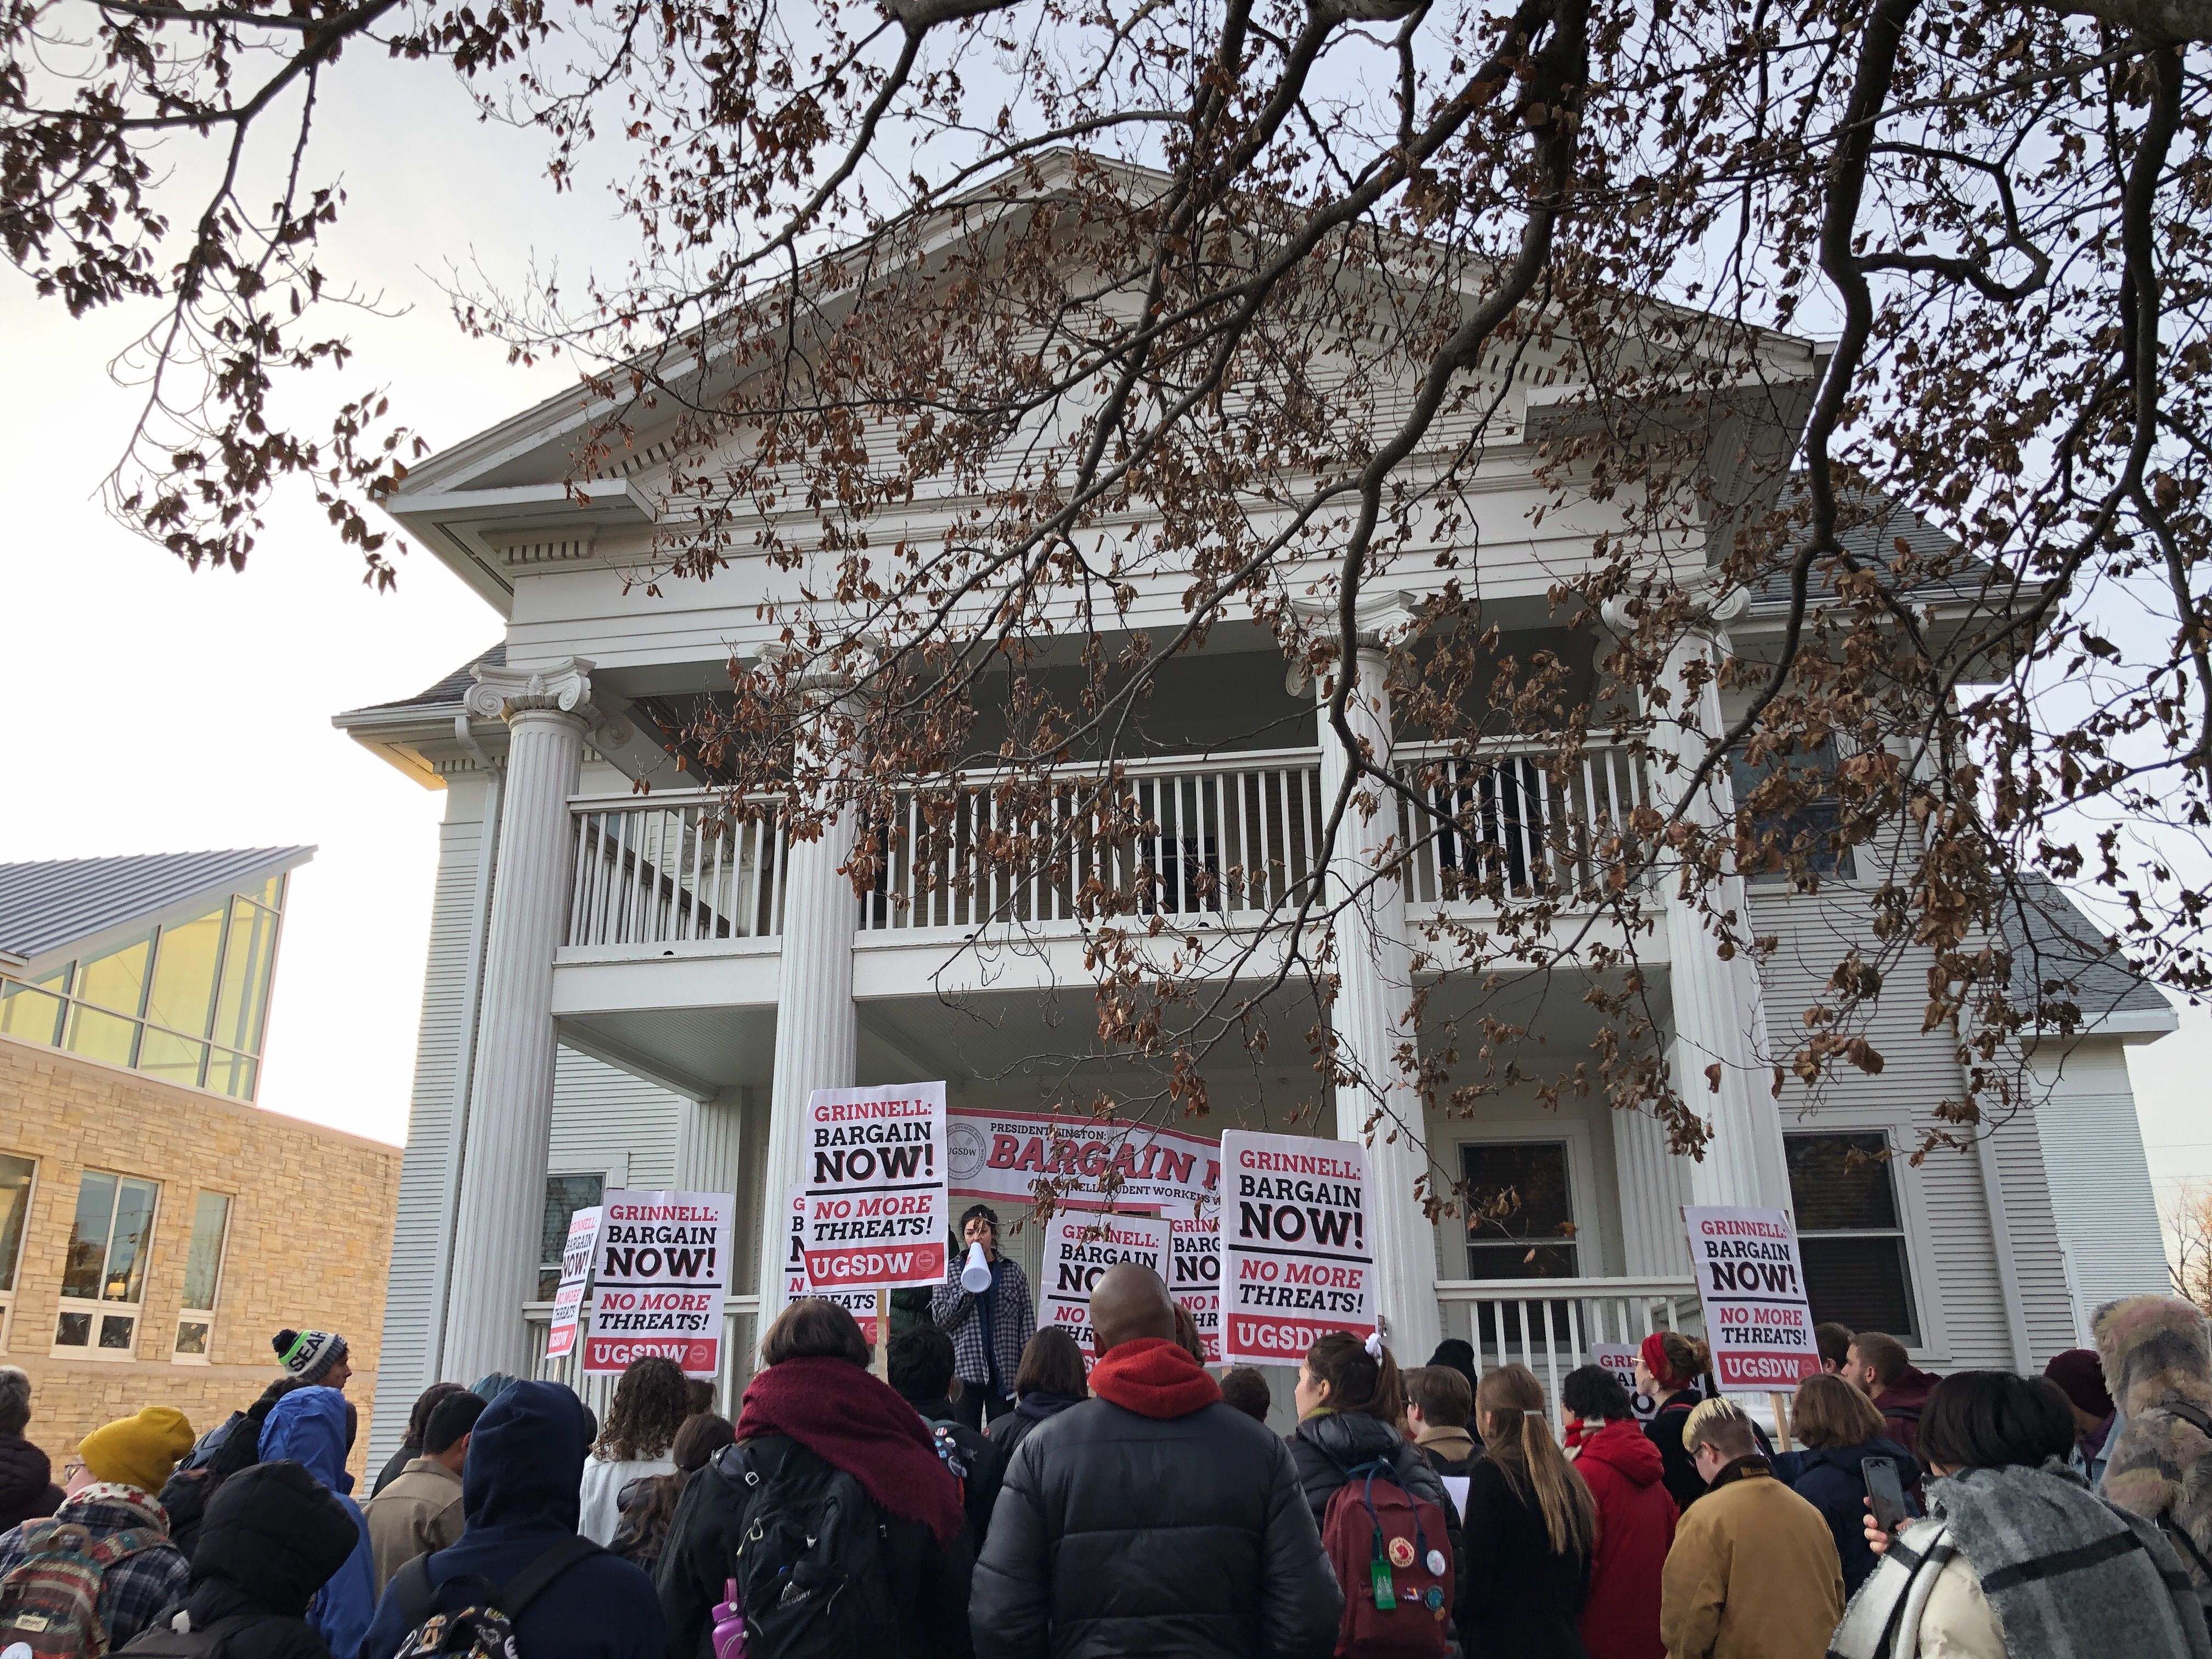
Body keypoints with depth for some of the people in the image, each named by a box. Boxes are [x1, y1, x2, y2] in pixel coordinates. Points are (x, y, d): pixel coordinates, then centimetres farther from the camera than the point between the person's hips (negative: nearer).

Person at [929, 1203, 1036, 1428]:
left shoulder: (1013, 1270, 8)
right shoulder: (950, 1271, 6)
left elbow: (1027, 1320, 7)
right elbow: (940, 1319, -2)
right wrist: (968, 1287, -12)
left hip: (1003, 1370, 1)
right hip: (966, 1369, -1)